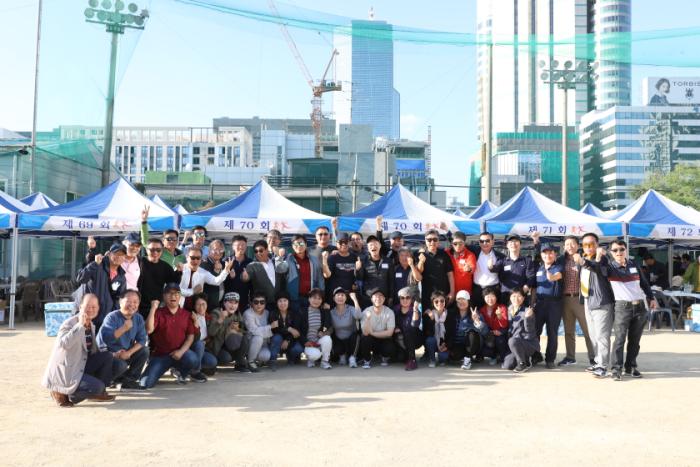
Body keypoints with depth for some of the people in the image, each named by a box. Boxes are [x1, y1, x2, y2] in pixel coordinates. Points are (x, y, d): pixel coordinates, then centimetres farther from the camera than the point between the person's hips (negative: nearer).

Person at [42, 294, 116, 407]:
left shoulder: (91, 325, 8)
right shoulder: (69, 323, -17)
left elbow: (93, 350, 16)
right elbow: (64, 344, -38)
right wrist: (80, 325, -36)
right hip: (65, 373, -9)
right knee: (97, 387, -22)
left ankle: (98, 393, 11)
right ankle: (62, 393, -3)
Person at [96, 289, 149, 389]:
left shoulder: (139, 318, -1)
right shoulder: (112, 317, -18)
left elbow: (142, 340, -6)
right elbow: (104, 338, -33)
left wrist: (129, 353, -21)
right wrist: (124, 328, -37)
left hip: (126, 354, 6)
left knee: (144, 351, -16)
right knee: (120, 365, -34)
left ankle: (128, 378, -1)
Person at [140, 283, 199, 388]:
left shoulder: (186, 314, 3)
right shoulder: (158, 313, -2)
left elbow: (191, 336, 0)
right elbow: (149, 330, -19)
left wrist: (181, 351, -15)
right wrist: (153, 308, -20)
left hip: (179, 352, 1)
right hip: (159, 355, -1)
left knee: (193, 360, -32)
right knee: (146, 384, -16)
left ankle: (179, 371, 5)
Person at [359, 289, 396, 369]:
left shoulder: (389, 312, -13)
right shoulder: (366, 312, -14)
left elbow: (389, 333, -17)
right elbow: (365, 332, -24)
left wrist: (372, 333, -18)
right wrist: (368, 318, -40)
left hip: (384, 339, 0)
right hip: (371, 341, 0)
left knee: (389, 348, -31)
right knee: (364, 337, -32)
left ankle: (385, 357, 10)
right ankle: (366, 360, -3)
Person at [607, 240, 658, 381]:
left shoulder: (634, 265, 13)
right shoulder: (610, 267, -2)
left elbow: (644, 283, 21)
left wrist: (651, 298, 17)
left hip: (640, 306, 5)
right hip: (622, 306, -5)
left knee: (635, 339, 8)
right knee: (620, 338, -11)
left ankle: (631, 367, 17)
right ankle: (616, 369, -7)